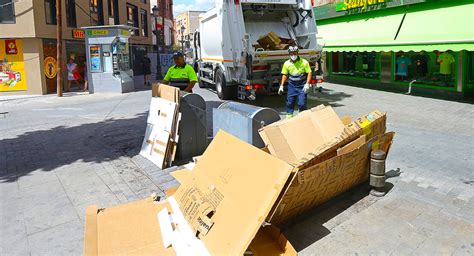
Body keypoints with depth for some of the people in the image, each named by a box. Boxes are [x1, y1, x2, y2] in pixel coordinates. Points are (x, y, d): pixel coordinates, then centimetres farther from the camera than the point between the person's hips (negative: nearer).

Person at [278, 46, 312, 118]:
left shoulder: (304, 62, -8)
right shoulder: (287, 63, 0)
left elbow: (309, 73, -4)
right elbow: (284, 75, 7)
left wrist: (307, 84, -15)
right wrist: (281, 86, 3)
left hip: (302, 86, -2)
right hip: (292, 86, 3)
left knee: (302, 103, -4)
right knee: (289, 102, 5)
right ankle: (289, 116, 19)